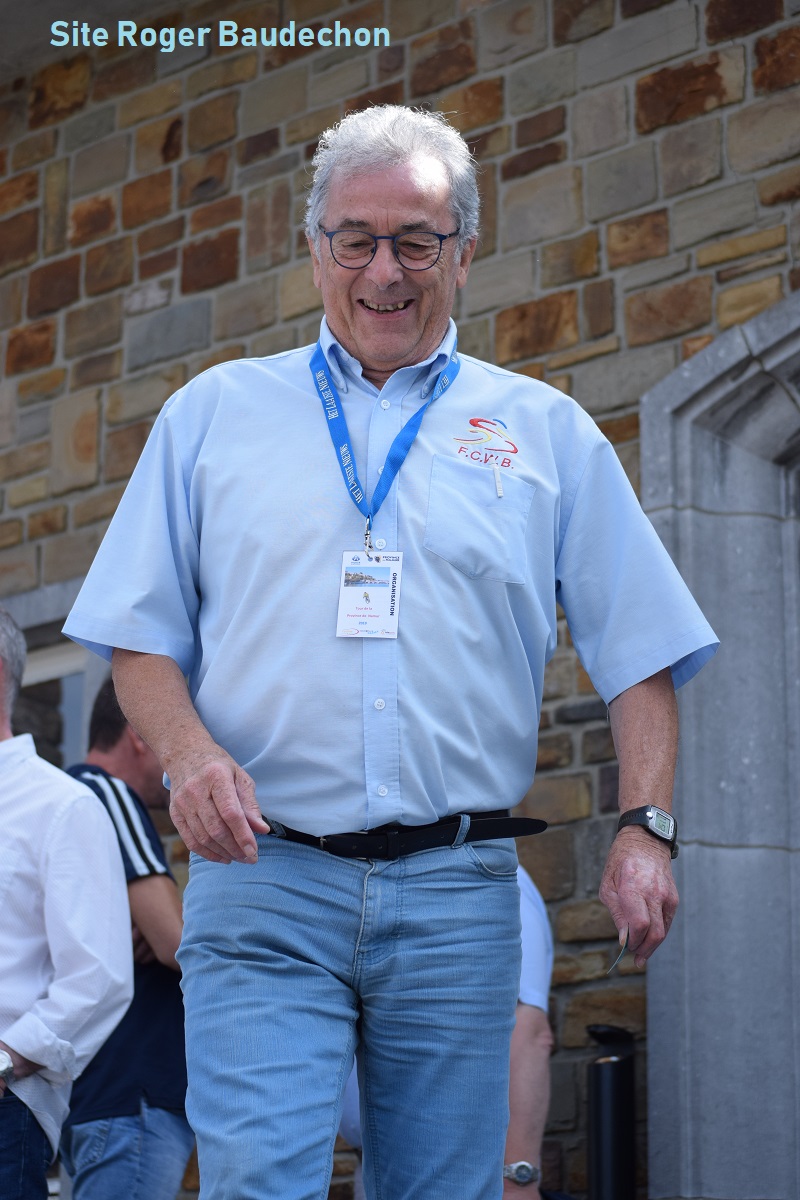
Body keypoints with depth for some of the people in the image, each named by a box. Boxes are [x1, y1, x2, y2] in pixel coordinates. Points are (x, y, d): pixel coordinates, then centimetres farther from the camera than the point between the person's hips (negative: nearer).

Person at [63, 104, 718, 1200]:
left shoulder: (547, 433, 12)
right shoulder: (213, 414, 12)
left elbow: (641, 653, 10)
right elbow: (140, 638, 10)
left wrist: (646, 826, -4)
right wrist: (190, 750, -10)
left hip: (458, 891, 1)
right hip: (262, 876, -1)